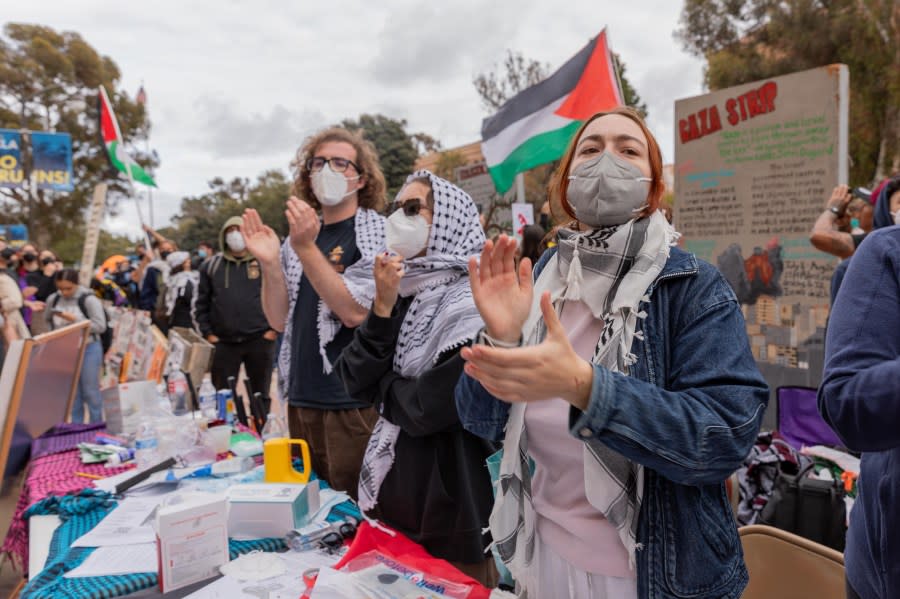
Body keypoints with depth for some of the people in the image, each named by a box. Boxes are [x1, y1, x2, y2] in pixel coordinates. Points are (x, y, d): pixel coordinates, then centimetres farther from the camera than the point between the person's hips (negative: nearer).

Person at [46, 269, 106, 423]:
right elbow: (47, 321, 18)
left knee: (90, 391, 2)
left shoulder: (89, 300, -14)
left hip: (88, 349, -5)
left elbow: (100, 325, -18)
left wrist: (75, 320, -24)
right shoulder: (53, 299, 1)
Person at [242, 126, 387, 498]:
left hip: (355, 403, -6)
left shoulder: (378, 234, -6)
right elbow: (279, 320, 8)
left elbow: (355, 312, -18)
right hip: (301, 400, 6)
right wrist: (269, 263, -7)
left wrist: (306, 248, -23)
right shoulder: (298, 237, 11)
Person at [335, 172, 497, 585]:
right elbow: (355, 382, -3)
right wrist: (382, 308, -14)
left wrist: (382, 387, -6)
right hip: (394, 494, 7)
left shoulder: (472, 301, -17)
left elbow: (430, 407, -24)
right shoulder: (403, 293, 4)